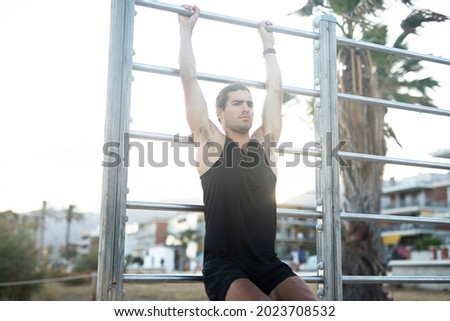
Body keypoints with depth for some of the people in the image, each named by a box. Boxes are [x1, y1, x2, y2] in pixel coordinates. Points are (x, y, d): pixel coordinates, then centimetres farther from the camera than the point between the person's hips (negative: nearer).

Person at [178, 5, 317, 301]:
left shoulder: (265, 143, 15)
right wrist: (187, 29, 17)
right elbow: (189, 79, 7)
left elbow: (275, 90, 22)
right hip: (225, 266, -4)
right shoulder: (210, 142, 6)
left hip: (269, 265, 4)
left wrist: (269, 46, 33)